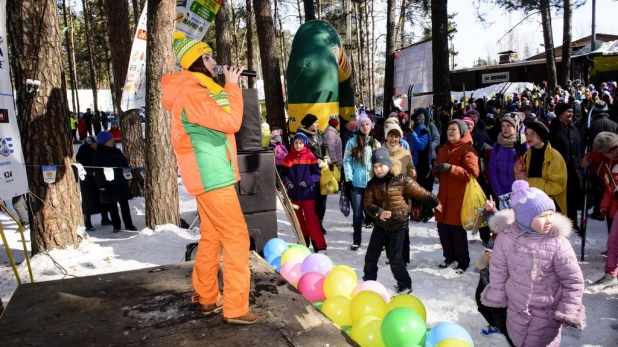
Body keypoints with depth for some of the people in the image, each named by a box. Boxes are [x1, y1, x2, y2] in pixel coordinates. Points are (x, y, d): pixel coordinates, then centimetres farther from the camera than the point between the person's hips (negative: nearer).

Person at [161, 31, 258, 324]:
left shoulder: (197, 90, 16)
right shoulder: (191, 93, -16)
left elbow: (218, 123, 20)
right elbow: (230, 122, -22)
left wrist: (228, 87, 10)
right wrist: (232, 86, -10)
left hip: (208, 175, 10)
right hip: (213, 176, -10)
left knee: (211, 237, 15)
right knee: (236, 238, -6)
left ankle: (208, 299, 26)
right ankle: (235, 309, 0)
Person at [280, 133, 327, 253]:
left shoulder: (310, 156, -3)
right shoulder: (288, 157, 5)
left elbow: (317, 174, -4)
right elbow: (283, 173, 6)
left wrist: (308, 181, -20)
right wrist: (287, 182, -13)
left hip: (308, 193, -4)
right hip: (294, 193, 4)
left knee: (311, 220, -6)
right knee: (298, 219, 13)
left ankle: (320, 246, -4)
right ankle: (303, 242, 28)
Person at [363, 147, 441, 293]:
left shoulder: (401, 180, -15)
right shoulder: (372, 183, -2)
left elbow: (420, 193, -5)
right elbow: (368, 204, -6)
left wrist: (435, 203, 6)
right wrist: (378, 212, -25)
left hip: (398, 226, -4)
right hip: (380, 225, 5)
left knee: (395, 258, 0)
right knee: (371, 255, 10)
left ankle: (405, 285, 21)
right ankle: (368, 281, 31)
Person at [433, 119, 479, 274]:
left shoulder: (468, 149, -7)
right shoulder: (443, 149, 16)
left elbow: (473, 174, -17)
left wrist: (451, 168, -23)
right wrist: (436, 170, 0)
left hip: (460, 197, -6)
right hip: (444, 196, 7)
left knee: (458, 231, -2)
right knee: (442, 228, 8)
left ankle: (463, 261, 15)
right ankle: (449, 256, 27)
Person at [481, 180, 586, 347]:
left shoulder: (557, 242, -22)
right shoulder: (506, 237, -17)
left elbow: (573, 280, -12)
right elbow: (498, 270, -3)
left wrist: (568, 311, -10)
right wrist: (497, 297, 5)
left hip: (547, 311, -2)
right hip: (516, 307, 2)